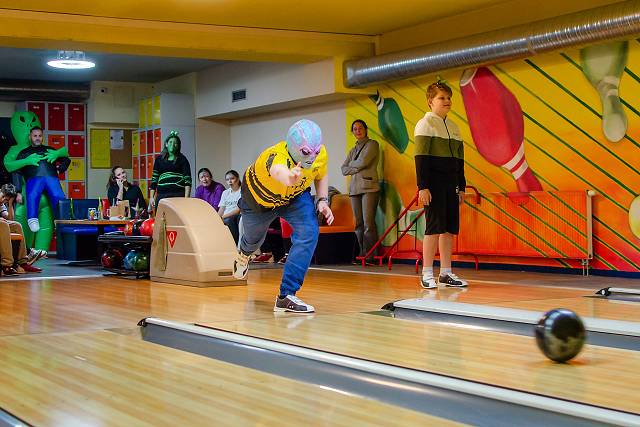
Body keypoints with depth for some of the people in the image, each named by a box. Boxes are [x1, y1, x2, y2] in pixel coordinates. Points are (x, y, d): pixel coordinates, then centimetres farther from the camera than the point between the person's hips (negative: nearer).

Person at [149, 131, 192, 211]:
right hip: (162, 195, 3)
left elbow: (188, 180, 0)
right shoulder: (159, 159, 14)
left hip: (178, 195, -3)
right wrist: (151, 197, 8)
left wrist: (186, 198, -10)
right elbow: (154, 179, 15)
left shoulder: (182, 159, 6)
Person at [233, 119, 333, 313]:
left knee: (309, 232, -24)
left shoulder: (321, 154, -29)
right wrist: (289, 177, -97)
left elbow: (321, 175, -3)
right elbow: (278, 171, -73)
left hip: (295, 196, 3)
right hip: (259, 197, -3)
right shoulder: (278, 156, -46)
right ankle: (244, 254, 66)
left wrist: (322, 200, -20)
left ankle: (286, 296, -17)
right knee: (254, 238, 23)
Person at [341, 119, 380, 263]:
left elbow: (363, 162, -8)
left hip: (369, 187, -6)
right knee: (358, 224, 3)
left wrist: (351, 165, 10)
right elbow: (344, 170, 14)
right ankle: (362, 254, 5)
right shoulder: (353, 150, 23)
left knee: (368, 223, -13)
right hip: (354, 189, 6)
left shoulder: (372, 144, 5)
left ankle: (371, 255, -14)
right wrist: (357, 168, -2)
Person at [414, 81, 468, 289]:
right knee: (434, 227, -8)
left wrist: (461, 186, 16)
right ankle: (427, 274, -2)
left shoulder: (453, 127, 17)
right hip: (434, 184, -7)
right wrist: (423, 187, -16)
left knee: (449, 228, 6)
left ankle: (446, 273, 12)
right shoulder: (425, 124, -4)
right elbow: (421, 158, -10)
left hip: (451, 185, 7)